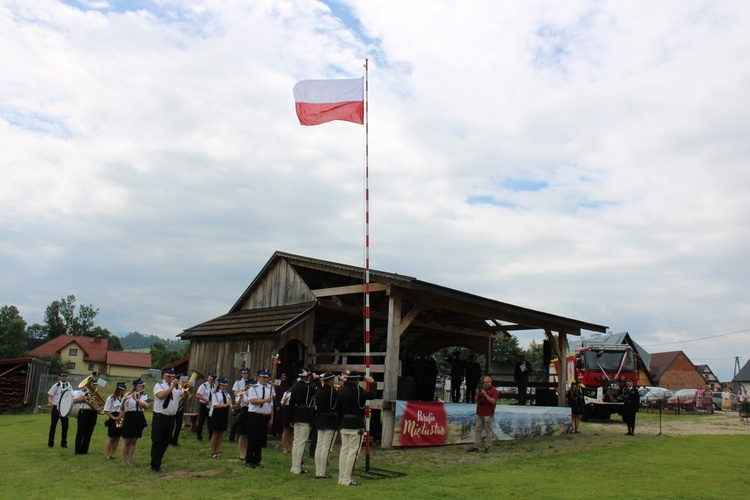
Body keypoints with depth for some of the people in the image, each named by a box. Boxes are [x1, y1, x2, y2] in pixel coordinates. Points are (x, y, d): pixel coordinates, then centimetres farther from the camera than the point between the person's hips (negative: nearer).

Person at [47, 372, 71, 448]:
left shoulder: (69, 386, 6)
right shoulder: (56, 386, -4)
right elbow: (50, 395, -6)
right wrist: (50, 402, -23)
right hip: (56, 408, -3)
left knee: (65, 426, 5)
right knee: (53, 425, 6)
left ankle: (63, 443, 16)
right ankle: (50, 443, 18)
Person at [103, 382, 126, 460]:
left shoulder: (123, 398, 10)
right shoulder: (111, 398, -7)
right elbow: (106, 411, -10)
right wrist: (114, 418, -19)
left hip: (121, 419, 5)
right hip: (113, 419, -5)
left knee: (117, 437, 6)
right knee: (111, 437, -1)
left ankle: (112, 455, 14)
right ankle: (107, 455, 8)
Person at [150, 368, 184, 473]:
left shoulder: (177, 387, 11)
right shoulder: (159, 385, -1)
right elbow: (161, 395, -20)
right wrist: (172, 386, -19)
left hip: (171, 418, 5)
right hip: (159, 417, -4)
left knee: (165, 442, 11)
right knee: (157, 442, -1)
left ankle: (158, 464, 23)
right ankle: (154, 466, 7)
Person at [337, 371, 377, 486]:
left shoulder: (341, 391, 10)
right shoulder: (357, 390, -14)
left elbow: (339, 409, 13)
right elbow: (371, 395, -23)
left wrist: (340, 424, 19)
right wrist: (372, 383, -7)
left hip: (344, 424, 8)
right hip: (356, 425, -8)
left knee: (344, 450, 12)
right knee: (353, 451, -2)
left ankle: (341, 478, 16)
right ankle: (347, 480, -1)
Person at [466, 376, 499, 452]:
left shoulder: (494, 391, -3)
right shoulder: (482, 389, 17)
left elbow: (493, 401, -15)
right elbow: (475, 400, 18)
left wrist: (485, 394, -18)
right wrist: (477, 394, -3)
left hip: (488, 414, -6)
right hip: (479, 413, 6)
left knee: (488, 430, -2)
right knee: (478, 430, 5)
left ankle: (487, 447, 3)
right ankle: (476, 446, 8)